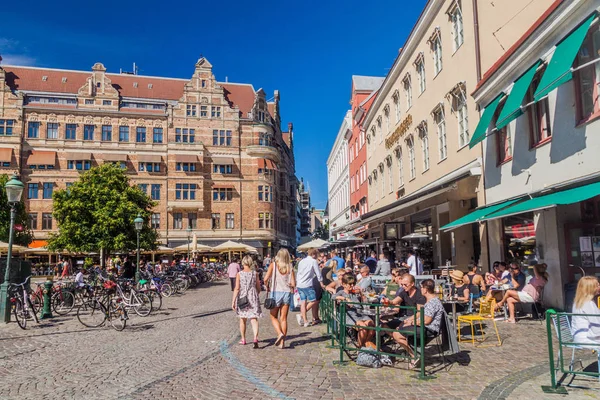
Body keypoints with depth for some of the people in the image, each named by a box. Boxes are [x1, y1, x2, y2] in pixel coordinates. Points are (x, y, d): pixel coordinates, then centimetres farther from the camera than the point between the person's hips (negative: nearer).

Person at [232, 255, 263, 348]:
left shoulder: (239, 274, -6)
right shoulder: (255, 273, -1)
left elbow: (237, 288, -9)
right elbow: (258, 288, 5)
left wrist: (233, 301, -6)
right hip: (253, 298, 0)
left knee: (243, 320, 17)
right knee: (254, 319, -1)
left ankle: (243, 339, 29)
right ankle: (255, 338, -21)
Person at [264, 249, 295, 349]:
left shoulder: (273, 265, -5)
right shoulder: (290, 268, -1)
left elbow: (266, 279, -14)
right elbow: (293, 284, -4)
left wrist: (267, 287, 5)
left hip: (276, 293, -2)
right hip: (287, 293, 2)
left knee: (273, 317, 13)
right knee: (284, 318, 10)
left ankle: (280, 333, -9)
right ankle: (282, 342, 11)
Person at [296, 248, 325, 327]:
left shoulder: (301, 261, 18)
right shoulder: (313, 261, -3)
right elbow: (318, 273, -1)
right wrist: (321, 283, 8)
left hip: (299, 285, 8)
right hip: (307, 285, -7)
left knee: (303, 302, 7)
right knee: (313, 301, 0)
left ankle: (305, 321, 6)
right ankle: (301, 315, -8)